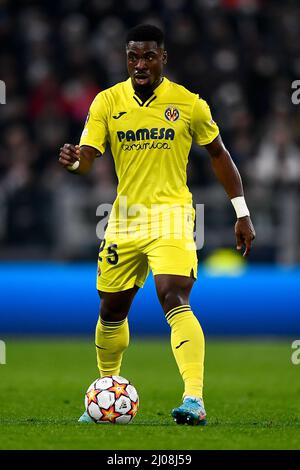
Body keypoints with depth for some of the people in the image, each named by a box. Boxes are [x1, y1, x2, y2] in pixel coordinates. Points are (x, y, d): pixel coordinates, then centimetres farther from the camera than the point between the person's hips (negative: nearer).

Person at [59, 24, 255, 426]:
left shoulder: (189, 104, -3)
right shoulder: (107, 102, 1)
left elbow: (218, 154, 8)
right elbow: (87, 158, -5)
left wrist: (242, 214, 7)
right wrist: (73, 160, -30)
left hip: (171, 214, -4)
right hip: (125, 217, 4)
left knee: (174, 299, -24)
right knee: (111, 310, 14)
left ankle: (195, 399, -30)